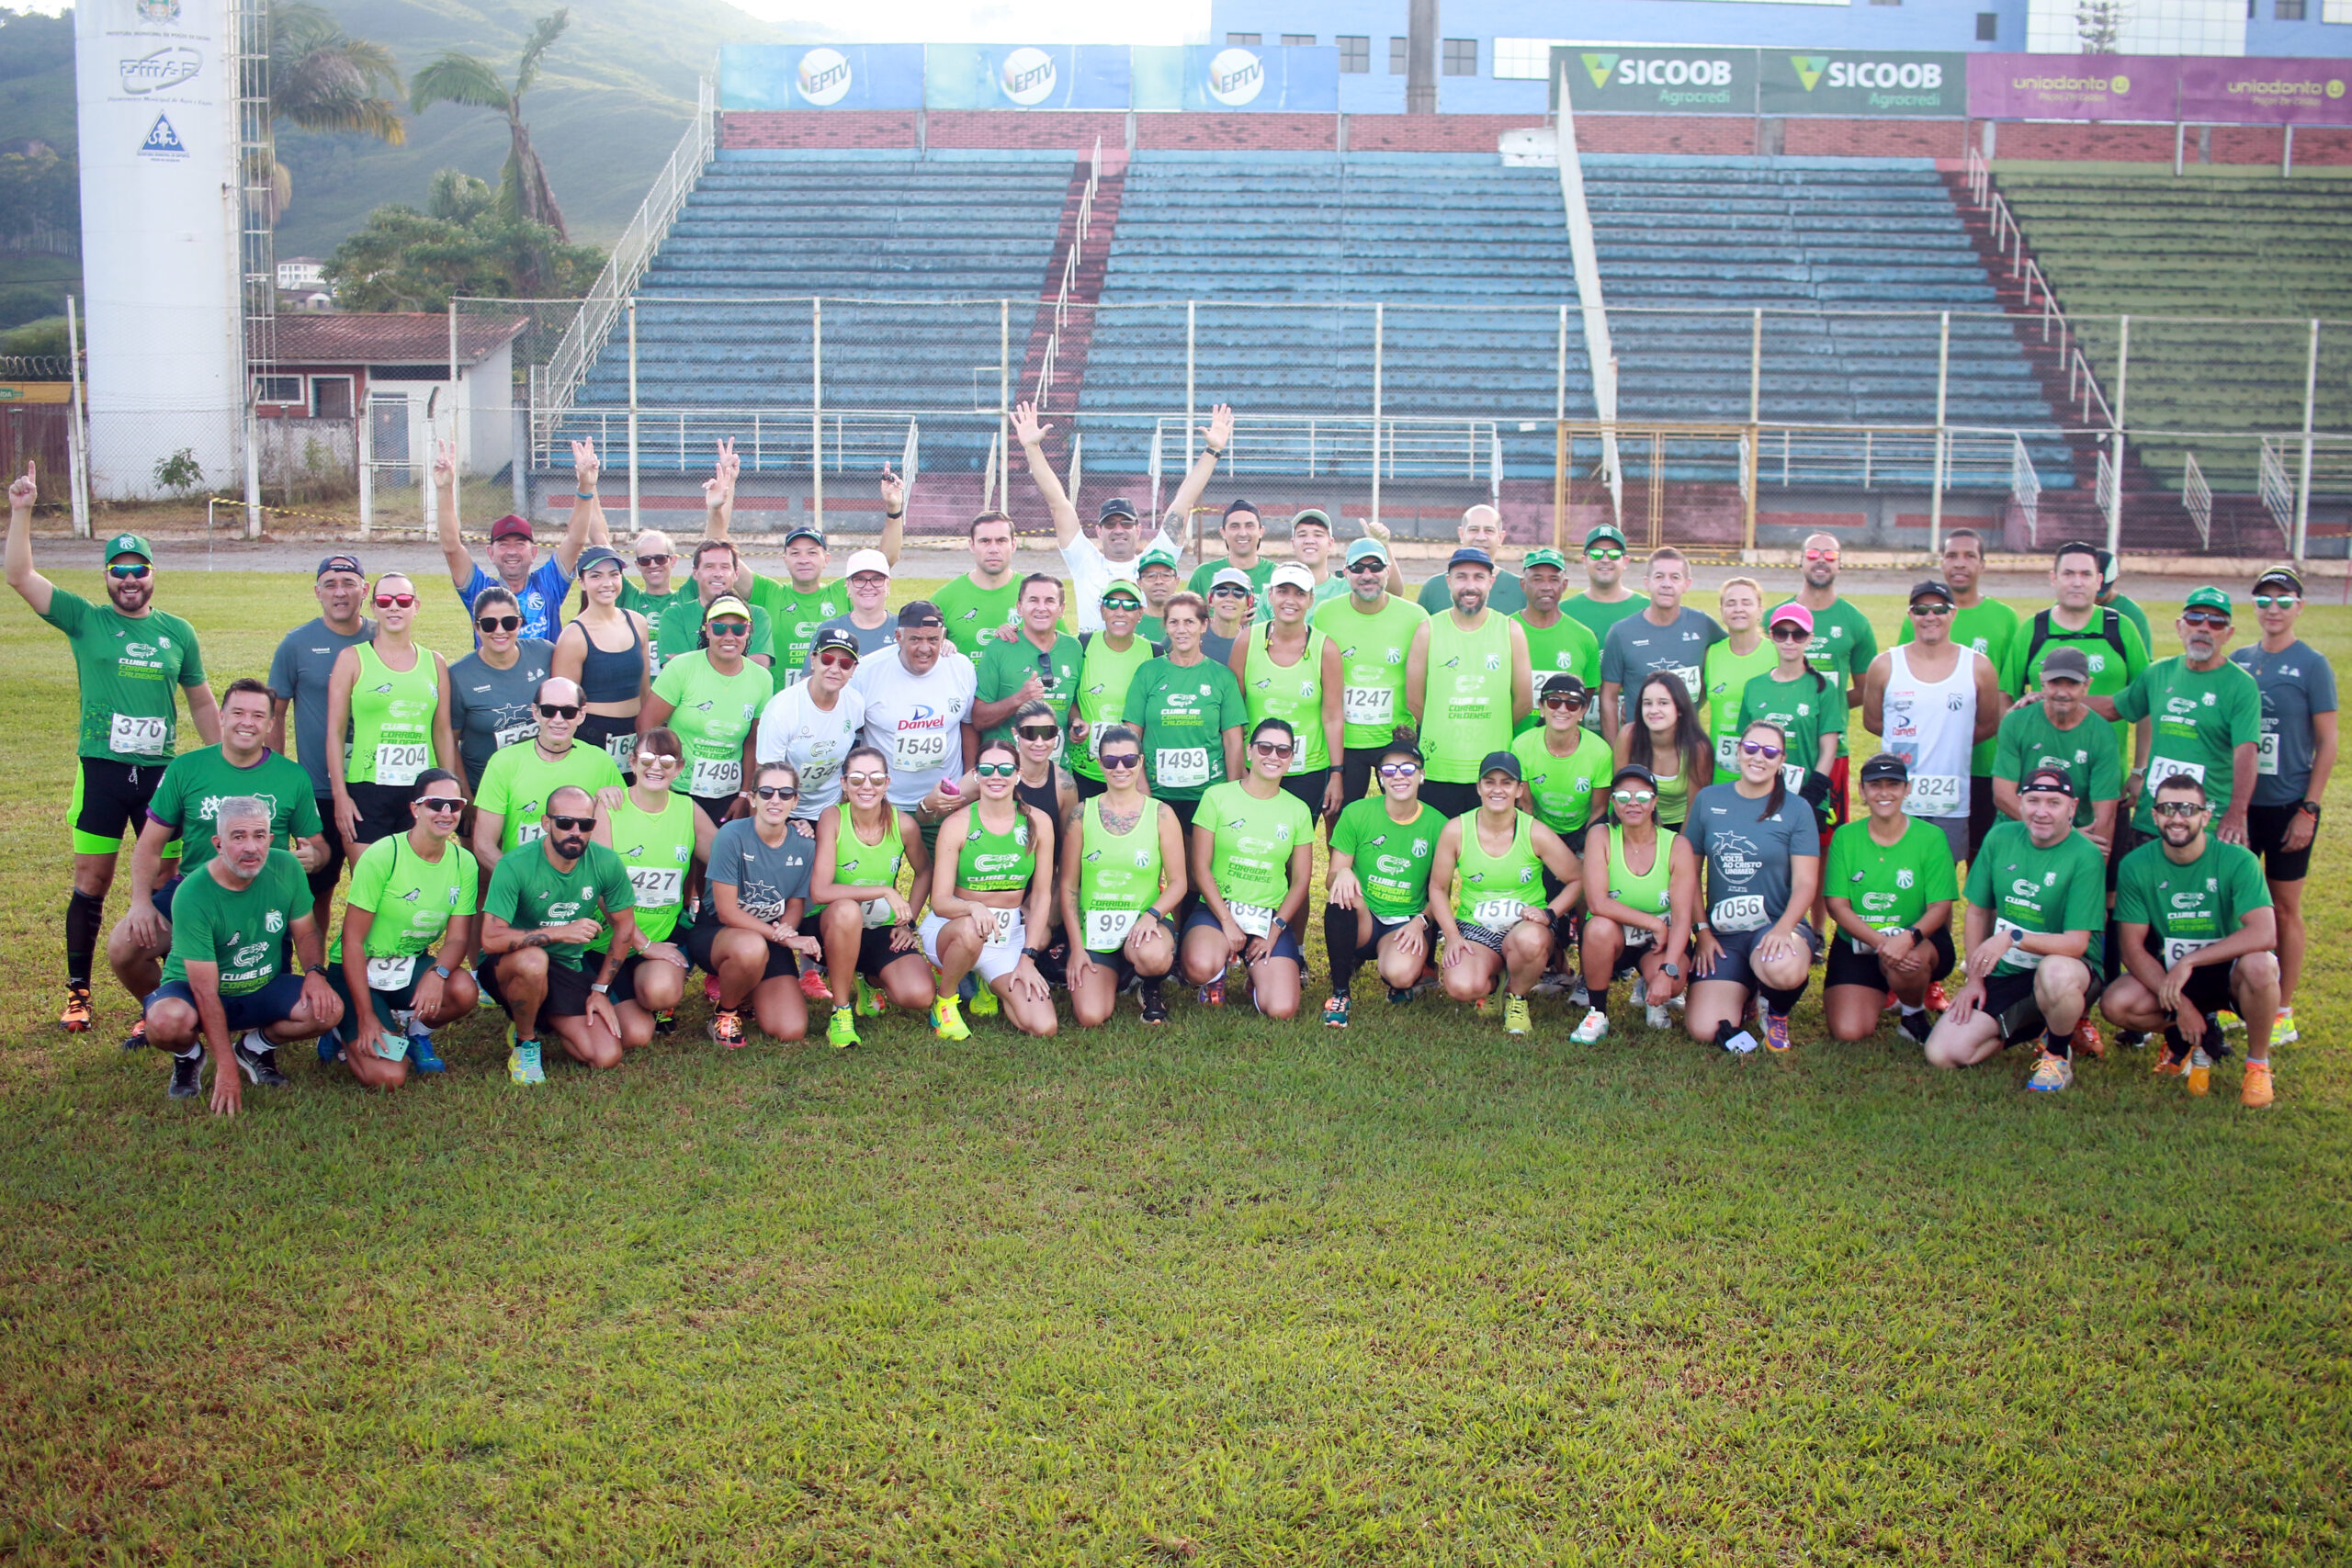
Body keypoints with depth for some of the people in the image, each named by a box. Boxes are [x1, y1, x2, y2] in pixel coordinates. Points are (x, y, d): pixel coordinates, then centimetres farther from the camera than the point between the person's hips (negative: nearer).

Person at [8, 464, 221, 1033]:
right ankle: (77, 992, 13)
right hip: (101, 770, -1)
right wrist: (22, 511, -13)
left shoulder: (178, 632, 8)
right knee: (91, 882, 2)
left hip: (161, 771, 2)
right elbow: (19, 576, -5)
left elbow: (201, 701, 15)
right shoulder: (86, 620, 3)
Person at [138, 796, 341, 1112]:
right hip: (195, 991, -4)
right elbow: (206, 992, -25)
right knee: (167, 1022, -37)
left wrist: (315, 972, -19)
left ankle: (256, 1046, 9)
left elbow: (305, 932, 4)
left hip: (265, 990, 4)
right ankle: (189, 1054, 3)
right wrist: (226, 1069, -27)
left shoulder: (286, 868, -12)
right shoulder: (192, 895, -25)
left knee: (328, 1009, -24)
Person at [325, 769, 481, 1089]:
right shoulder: (382, 856, -19)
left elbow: (458, 937, -3)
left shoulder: (464, 863, -5)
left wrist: (438, 973, -27)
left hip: (412, 966, 5)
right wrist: (366, 1015, -21)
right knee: (389, 1078, -21)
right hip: (359, 971, -5)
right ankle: (347, 1035, 14)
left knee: (464, 990, -29)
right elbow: (352, 940, -17)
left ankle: (415, 1033, 5)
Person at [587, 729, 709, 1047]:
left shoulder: (690, 813, 5)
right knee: (636, 1035, -15)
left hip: (664, 933, 2)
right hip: (612, 938, -2)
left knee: (661, 991, -33)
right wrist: (642, 943, -15)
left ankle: (659, 1008, 6)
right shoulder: (608, 810, -8)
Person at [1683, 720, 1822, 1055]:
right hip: (1722, 932, 2)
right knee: (1704, 1031, -17)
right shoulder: (1708, 800, 6)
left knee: (1784, 969, -40)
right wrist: (1702, 931, 2)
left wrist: (1783, 928, -23)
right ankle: (1740, 992, 20)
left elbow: (1805, 883, -6)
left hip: (1776, 925, -2)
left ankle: (1777, 1011, -1)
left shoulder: (1796, 810, -1)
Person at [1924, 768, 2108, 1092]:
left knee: (2056, 973, -43)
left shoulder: (2085, 857, -15)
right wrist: (1974, 978, 5)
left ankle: (2058, 1052, -9)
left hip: (2066, 968, -5)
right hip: (2003, 975, 5)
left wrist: (2014, 938, -32)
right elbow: (1977, 912, 11)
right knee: (1942, 1054, -10)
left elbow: (2076, 944, -21)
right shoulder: (2000, 838, 1)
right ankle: (2030, 1027, 18)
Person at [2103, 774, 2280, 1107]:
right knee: (2116, 1004, -25)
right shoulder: (2136, 866, -10)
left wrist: (2190, 960, -31)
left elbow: (2264, 934, -29)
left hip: (2227, 970, -2)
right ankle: (2199, 1036, 7)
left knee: (2258, 965, -37)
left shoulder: (2237, 860, -17)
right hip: (2169, 976, 3)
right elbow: (2133, 948, -10)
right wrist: (2178, 1003, -21)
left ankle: (2258, 1064, -8)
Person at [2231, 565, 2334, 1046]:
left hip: (2288, 805, -4)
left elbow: (2327, 743, -6)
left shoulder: (2312, 665, -6)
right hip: (2239, 803, 4)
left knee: (2284, 910, 5)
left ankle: (2283, 1014, 14)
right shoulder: (2238, 661, 6)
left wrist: (2309, 809, -11)